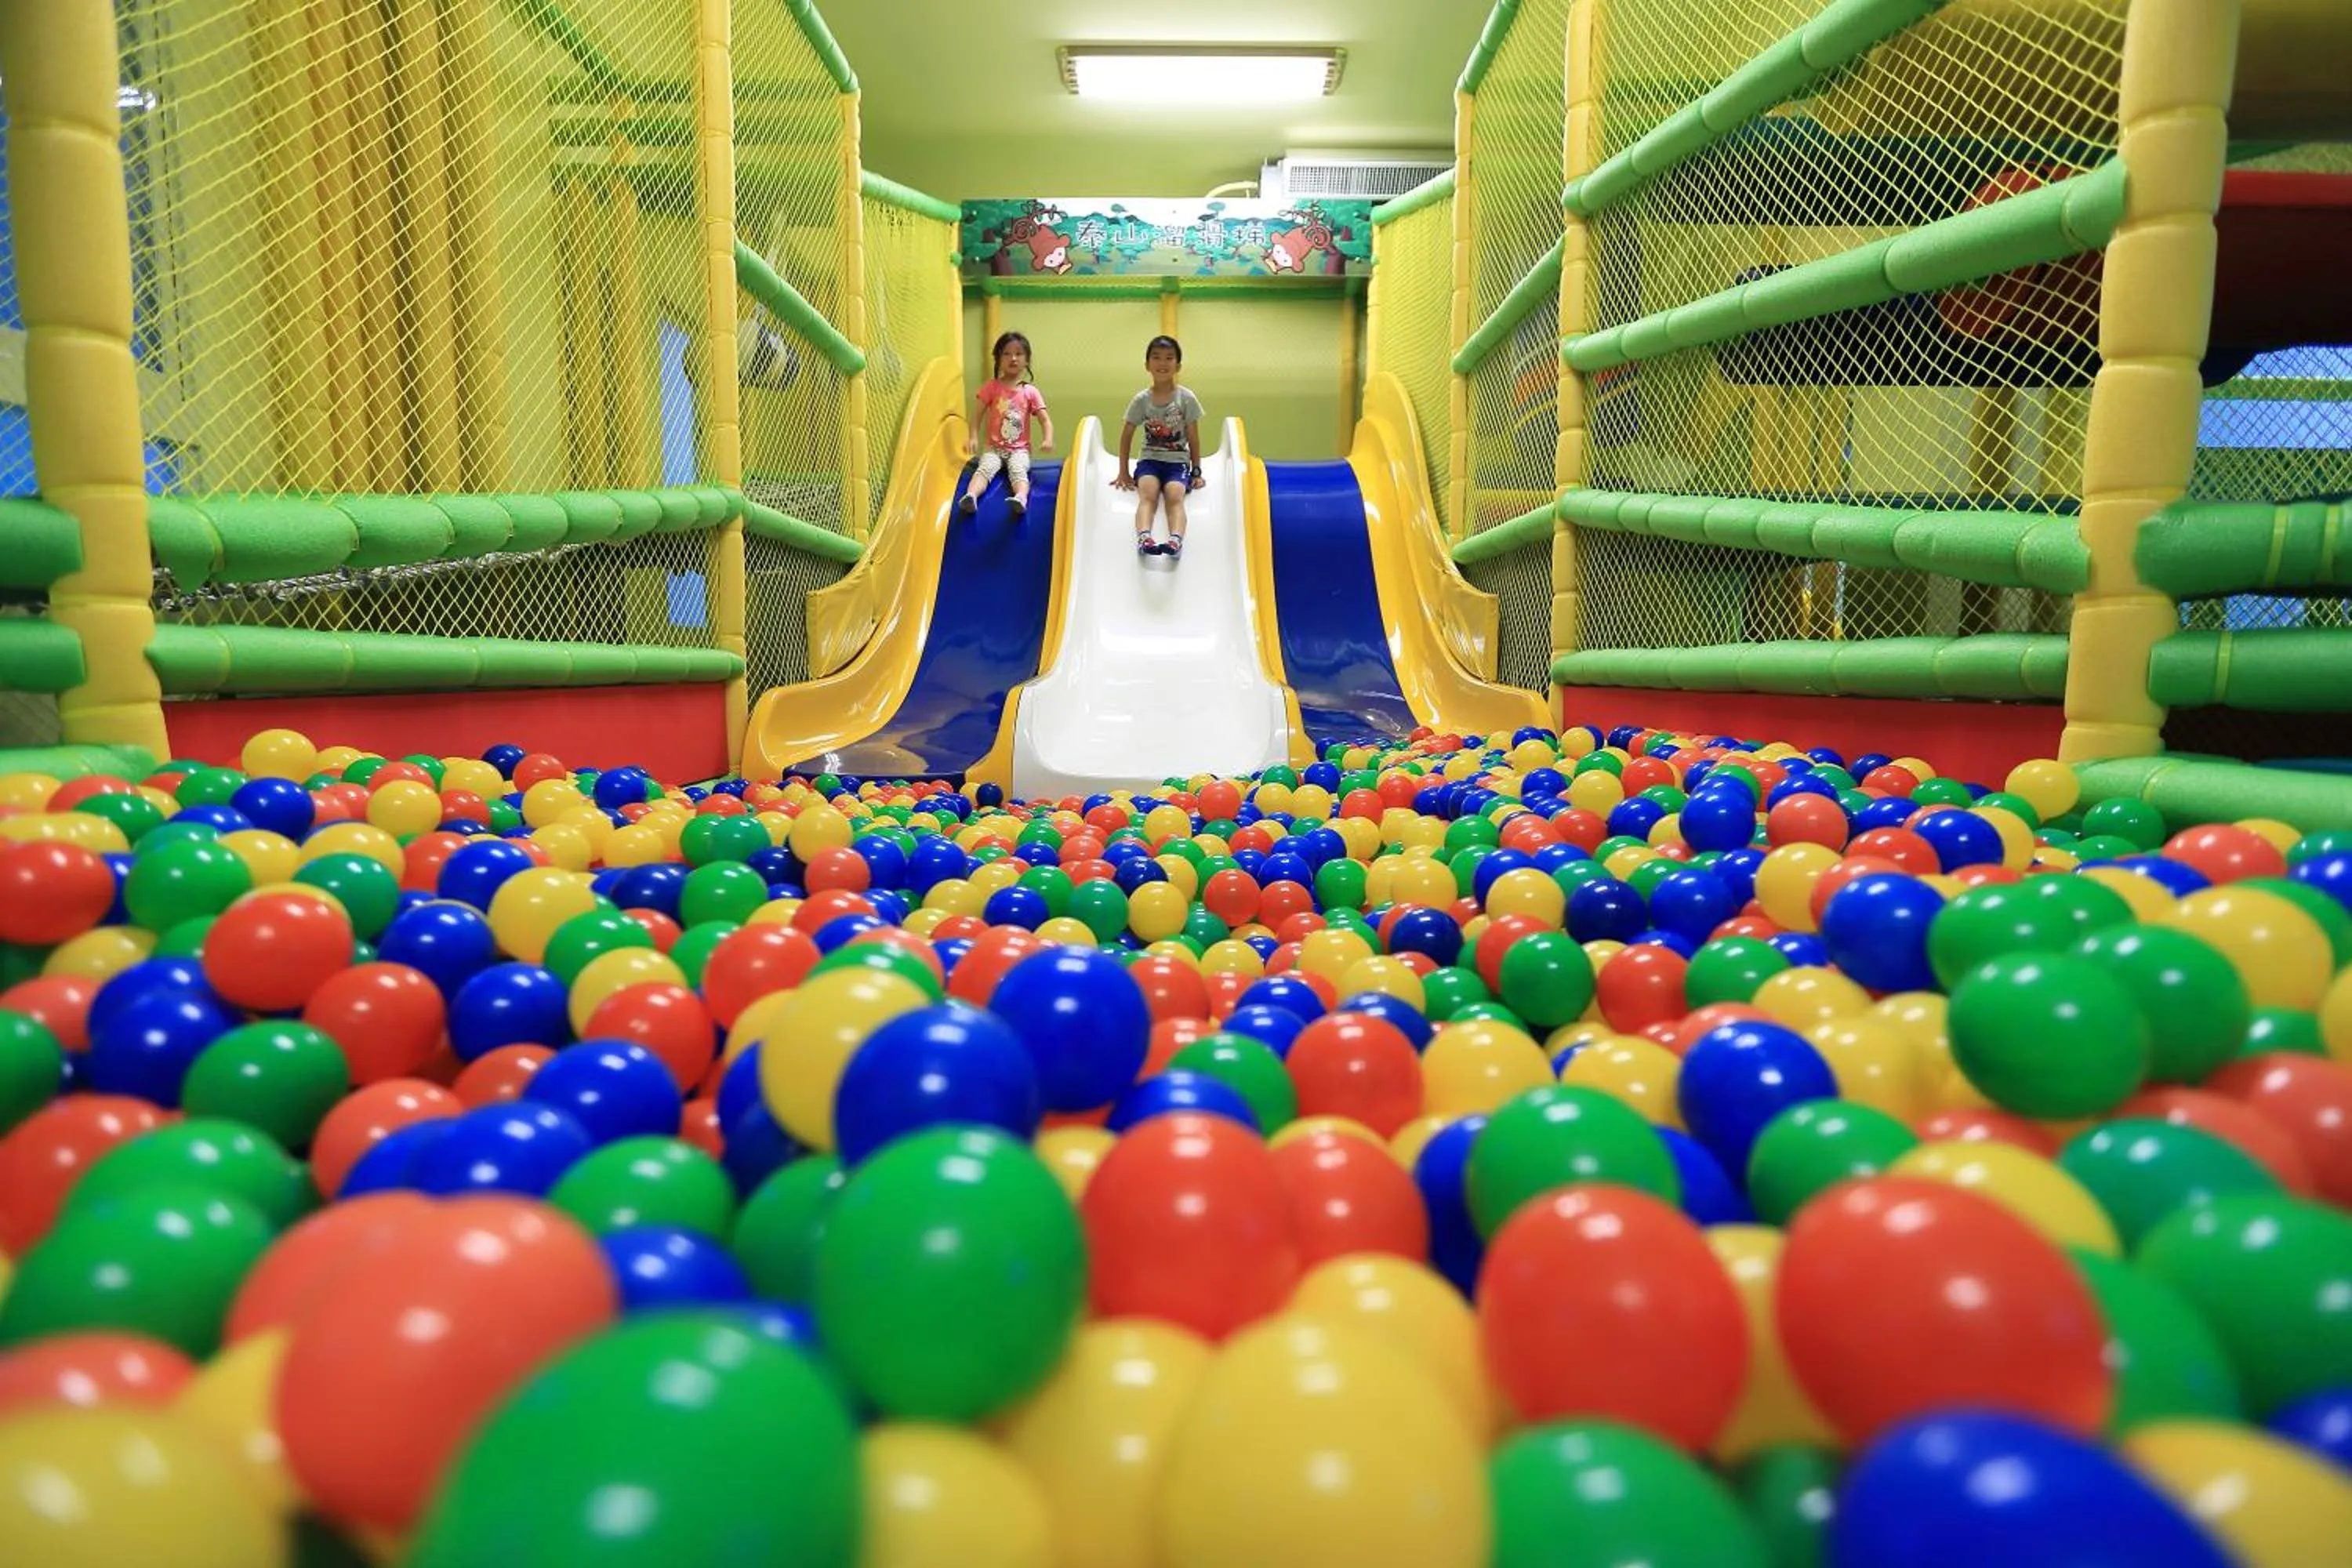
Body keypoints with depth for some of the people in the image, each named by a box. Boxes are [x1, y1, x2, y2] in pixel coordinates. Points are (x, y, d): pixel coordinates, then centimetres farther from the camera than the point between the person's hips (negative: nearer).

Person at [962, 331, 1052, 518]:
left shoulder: (1030, 392, 3)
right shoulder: (992, 387, 4)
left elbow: (1045, 420, -1)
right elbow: (978, 415, 2)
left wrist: (1048, 439, -22)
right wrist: (973, 437, -15)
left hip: (1019, 449, -1)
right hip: (994, 448, 1)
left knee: (1017, 469, -32)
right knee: (984, 468, -29)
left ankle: (1021, 498, -60)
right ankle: (971, 496, -53)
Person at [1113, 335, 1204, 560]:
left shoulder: (1186, 398, 1)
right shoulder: (1141, 399, 4)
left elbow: (1193, 438, 6)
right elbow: (1127, 435, 11)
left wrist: (1196, 472, 3)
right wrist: (1123, 472, 8)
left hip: (1178, 462, -1)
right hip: (1150, 460, 1)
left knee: (1175, 494, -30)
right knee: (1148, 493, -29)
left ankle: (1176, 539, -51)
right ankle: (1143, 538, -51)